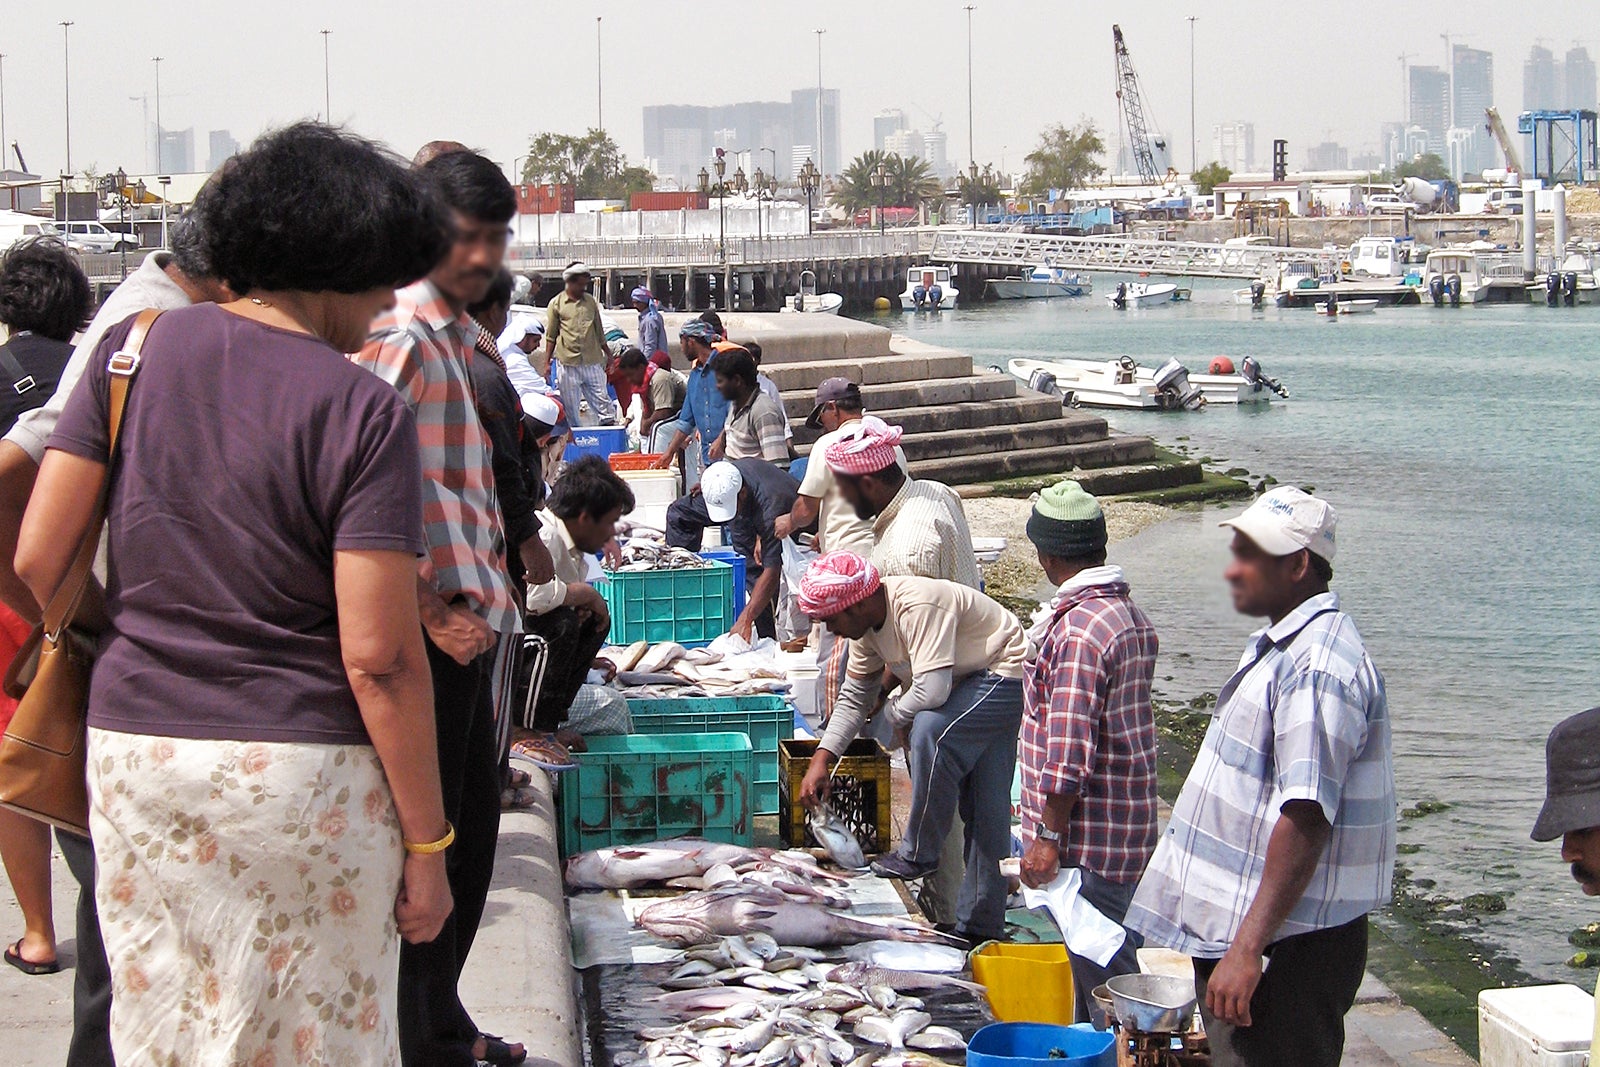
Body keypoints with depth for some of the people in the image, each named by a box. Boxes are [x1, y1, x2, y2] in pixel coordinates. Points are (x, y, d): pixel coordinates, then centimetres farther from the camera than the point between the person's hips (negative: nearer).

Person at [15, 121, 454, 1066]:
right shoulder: (362, 412, -10)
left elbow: (36, 560, 1)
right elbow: (377, 658, -13)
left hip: (133, 749, 4)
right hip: (300, 772, -4)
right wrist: (427, 843, -6)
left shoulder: (134, 349, 2)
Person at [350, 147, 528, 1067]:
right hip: (435, 635, -10)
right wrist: (426, 614, -21)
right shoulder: (401, 336, -16)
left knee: (471, 829, 18)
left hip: (471, 625, 10)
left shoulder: (463, 336, 16)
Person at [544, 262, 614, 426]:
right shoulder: (556, 303, 1)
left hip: (593, 361, 3)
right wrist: (547, 362, 1)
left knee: (601, 400, 1)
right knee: (570, 406, 2)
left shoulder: (591, 301, 11)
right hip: (568, 363, -3)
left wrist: (607, 353, 20)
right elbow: (551, 336, 4)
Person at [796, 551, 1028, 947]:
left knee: (929, 730, -31)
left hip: (1007, 674, -9)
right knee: (982, 810, 8)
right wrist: (822, 759, -1)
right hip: (972, 684, 9)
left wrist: (894, 715, -15)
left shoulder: (918, 607, -30)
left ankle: (918, 855, -15)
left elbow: (931, 691, -37)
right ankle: (980, 926, 13)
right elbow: (854, 698, 9)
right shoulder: (867, 626, 0)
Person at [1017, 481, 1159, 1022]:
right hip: (1129, 831, 10)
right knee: (1111, 964, 17)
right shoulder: (1129, 613, 11)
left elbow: (1069, 752, -24)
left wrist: (1048, 836, -17)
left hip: (1088, 837, -10)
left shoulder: (1078, 630, -20)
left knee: (1101, 981, -5)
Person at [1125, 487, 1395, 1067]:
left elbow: (1306, 820, -27)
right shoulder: (1279, 645, 13)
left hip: (1294, 946, -10)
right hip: (1233, 927, 10)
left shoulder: (1318, 666, -21)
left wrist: (1247, 948, -28)